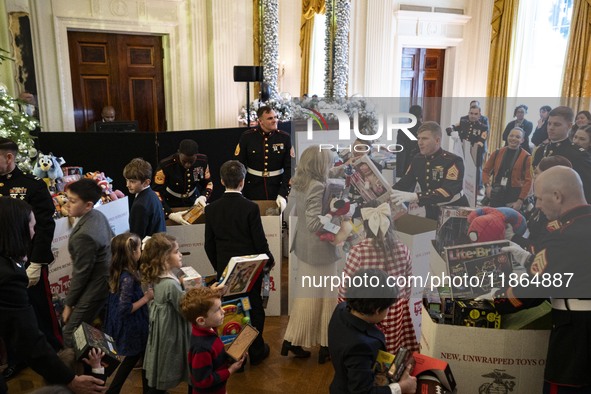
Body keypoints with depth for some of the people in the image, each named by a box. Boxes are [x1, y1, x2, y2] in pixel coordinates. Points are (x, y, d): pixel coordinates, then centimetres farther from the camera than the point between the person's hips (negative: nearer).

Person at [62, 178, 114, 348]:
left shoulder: (84, 235, -30)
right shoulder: (98, 215, -3)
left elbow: (81, 273, -21)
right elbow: (112, 241, 10)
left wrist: (69, 304, -6)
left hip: (95, 287, -9)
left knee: (70, 335, 2)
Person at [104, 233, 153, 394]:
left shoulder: (118, 272, -1)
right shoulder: (128, 278, -28)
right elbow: (125, 309, -28)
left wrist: (142, 294, 7)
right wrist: (146, 298, -19)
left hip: (125, 326, 9)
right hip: (132, 327, -9)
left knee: (134, 356, 24)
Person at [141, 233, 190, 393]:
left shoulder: (158, 277, -1)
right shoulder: (170, 284, -28)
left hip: (163, 326, 9)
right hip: (171, 330, -8)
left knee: (158, 374, 22)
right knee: (163, 376, 10)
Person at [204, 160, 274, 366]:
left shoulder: (211, 209, -6)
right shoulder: (251, 207, -17)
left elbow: (209, 245, 0)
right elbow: (260, 241, -12)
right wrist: (269, 261, 6)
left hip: (225, 270, 3)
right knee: (254, 309, 14)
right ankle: (256, 352, 27)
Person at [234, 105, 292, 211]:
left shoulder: (285, 138, -5)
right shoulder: (247, 137, -5)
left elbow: (289, 168, -6)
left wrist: (283, 194, -14)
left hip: (277, 186, 0)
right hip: (253, 187, 0)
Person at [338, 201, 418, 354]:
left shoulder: (358, 251, -20)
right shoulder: (402, 249, -9)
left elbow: (345, 287, -11)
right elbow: (408, 284, 4)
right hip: (395, 312, 3)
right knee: (391, 356, 18)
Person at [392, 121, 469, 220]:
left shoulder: (453, 161, -17)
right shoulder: (417, 160, 3)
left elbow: (448, 192, -30)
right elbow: (404, 183, 2)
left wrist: (414, 196, -42)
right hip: (432, 214, 5)